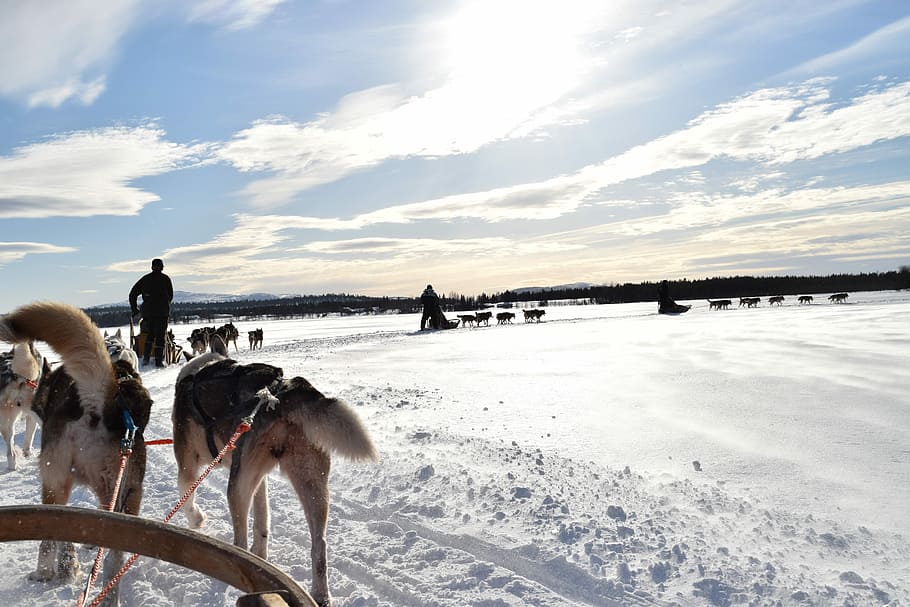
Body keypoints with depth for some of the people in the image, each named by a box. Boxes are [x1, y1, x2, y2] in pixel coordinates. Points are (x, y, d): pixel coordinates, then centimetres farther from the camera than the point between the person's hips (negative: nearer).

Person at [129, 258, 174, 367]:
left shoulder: (145, 279, 10)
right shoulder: (165, 278, 2)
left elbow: (133, 293, 11)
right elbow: (170, 295, 7)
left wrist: (134, 308, 18)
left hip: (148, 311, 3)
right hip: (162, 312, -3)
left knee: (150, 334, 17)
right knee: (160, 336, -1)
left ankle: (145, 358, 5)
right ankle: (158, 361, -5)